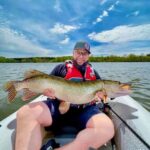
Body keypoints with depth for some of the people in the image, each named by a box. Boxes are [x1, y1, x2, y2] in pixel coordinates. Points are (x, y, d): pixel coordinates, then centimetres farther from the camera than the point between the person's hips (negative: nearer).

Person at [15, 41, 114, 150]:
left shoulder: (93, 73, 20)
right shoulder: (61, 68, 12)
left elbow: (102, 91, 22)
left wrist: (101, 94, -3)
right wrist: (45, 90, -13)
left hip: (86, 109, 3)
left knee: (107, 128, -29)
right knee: (26, 113, -27)